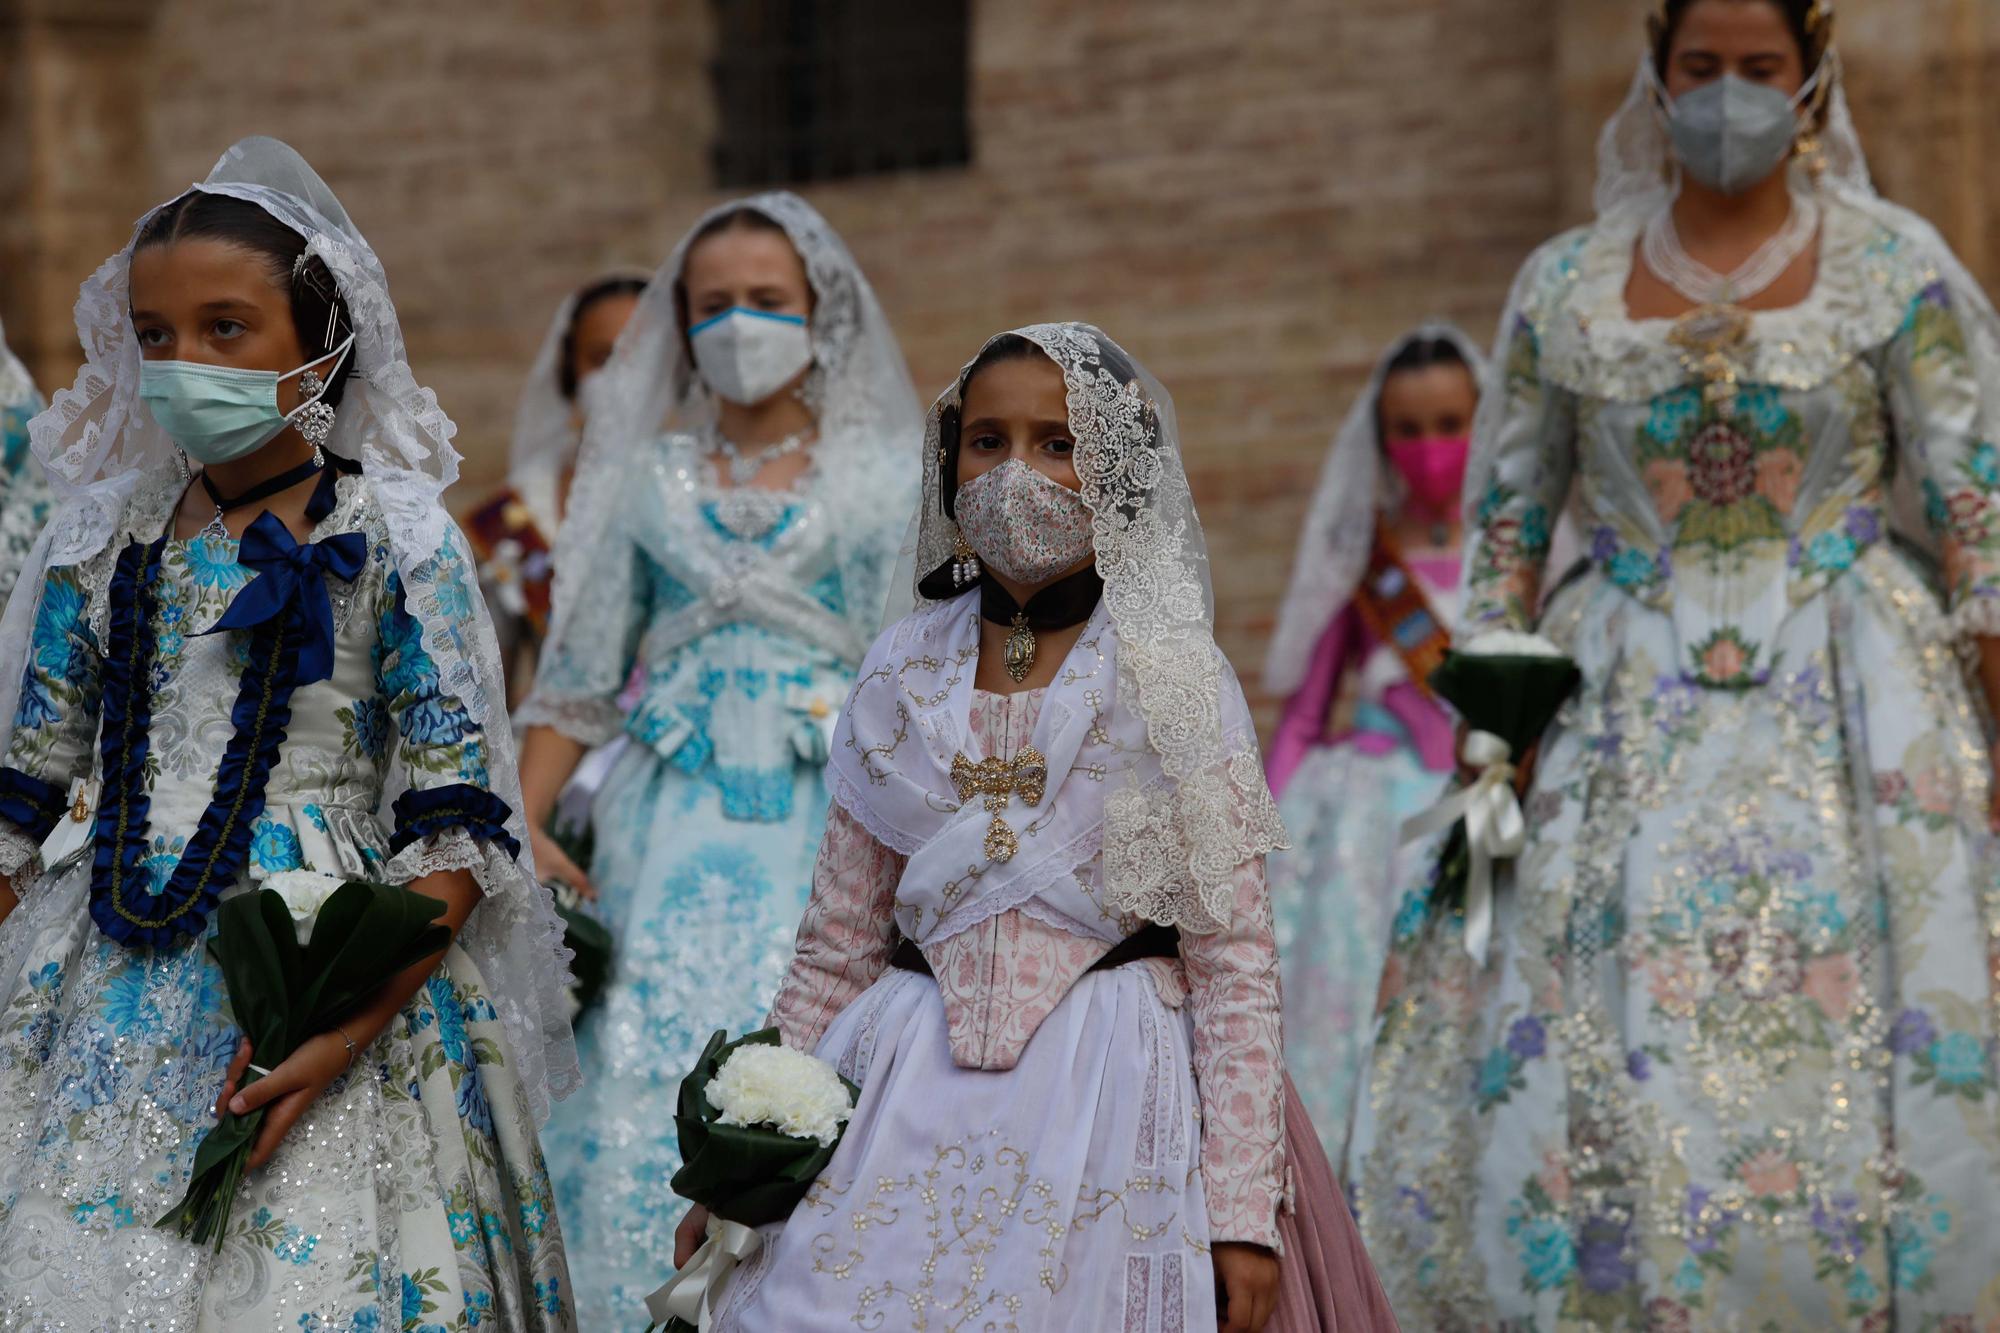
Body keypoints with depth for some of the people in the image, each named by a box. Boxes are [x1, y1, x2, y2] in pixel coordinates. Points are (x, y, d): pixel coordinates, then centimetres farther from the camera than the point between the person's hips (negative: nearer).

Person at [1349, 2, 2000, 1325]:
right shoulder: (1567, 287, 8)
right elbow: (1506, 519, 11)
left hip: (1846, 719, -2)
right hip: (1627, 720, 2)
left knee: (1849, 1053, -7)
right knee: (1605, 1056, -5)